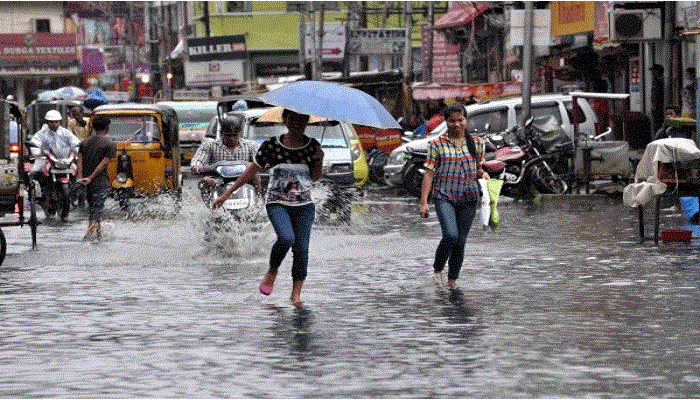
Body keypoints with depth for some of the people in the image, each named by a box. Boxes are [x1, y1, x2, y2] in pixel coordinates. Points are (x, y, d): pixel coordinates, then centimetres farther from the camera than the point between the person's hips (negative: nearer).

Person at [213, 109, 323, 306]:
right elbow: (251, 171, 4)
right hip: (278, 203, -3)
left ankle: (296, 293, 1)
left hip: (304, 205, 3)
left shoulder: (312, 146, 5)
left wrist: (319, 161, -7)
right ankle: (272, 271, 0)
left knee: (301, 247, -8)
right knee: (286, 238, -27)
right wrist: (227, 194, 5)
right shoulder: (271, 146, -3)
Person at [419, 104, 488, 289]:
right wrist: (423, 202, -7)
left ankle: (452, 281, 17)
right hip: (444, 197, -3)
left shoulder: (476, 143, 8)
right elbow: (429, 174, -1)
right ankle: (437, 270, 3)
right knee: (451, 235, -21)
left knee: (460, 241, 3)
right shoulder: (437, 145, -1)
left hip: (468, 198, 3)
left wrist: (483, 174, -4)